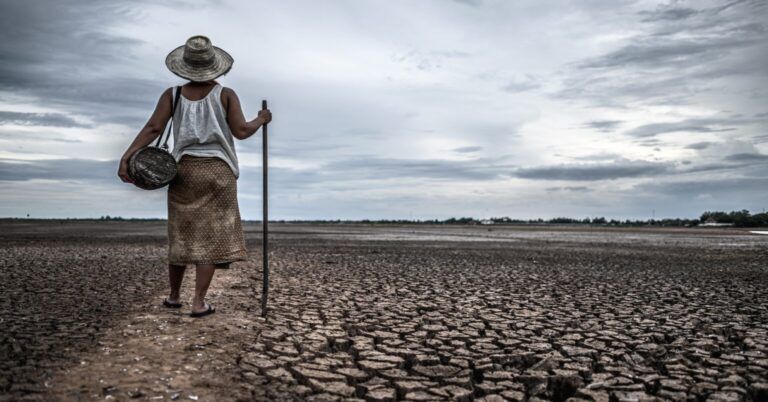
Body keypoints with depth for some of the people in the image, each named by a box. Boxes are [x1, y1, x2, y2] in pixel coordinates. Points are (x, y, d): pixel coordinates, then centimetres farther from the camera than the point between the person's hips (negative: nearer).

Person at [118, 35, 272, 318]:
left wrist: (126, 158, -13)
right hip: (218, 171, -2)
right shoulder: (225, 95, -3)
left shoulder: (172, 95, 2)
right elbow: (241, 131, -7)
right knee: (211, 236, 2)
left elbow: (153, 128, -9)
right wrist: (261, 120, 12)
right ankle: (199, 302, -1)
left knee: (182, 234, 15)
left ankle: (173, 296, 27)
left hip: (185, 170, 3)